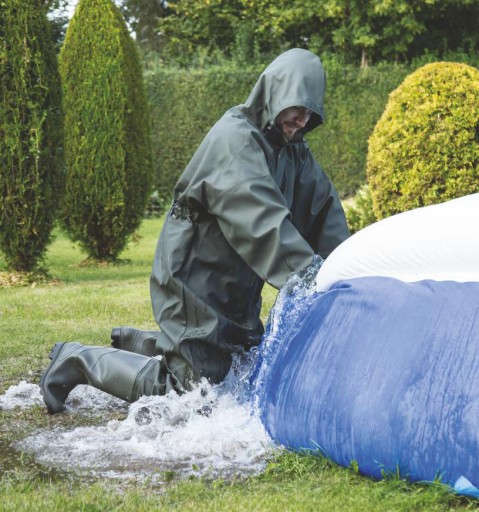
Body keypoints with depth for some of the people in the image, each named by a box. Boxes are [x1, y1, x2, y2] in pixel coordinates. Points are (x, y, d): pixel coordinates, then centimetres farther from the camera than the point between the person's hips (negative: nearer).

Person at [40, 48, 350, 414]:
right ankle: (79, 360, 7)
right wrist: (311, 273, -38)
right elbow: (261, 220, -32)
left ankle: (134, 343, 30)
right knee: (193, 387, -9)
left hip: (236, 287, 10)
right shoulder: (235, 138, -21)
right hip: (194, 281, -10)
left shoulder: (293, 150, 8)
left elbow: (328, 217, 5)